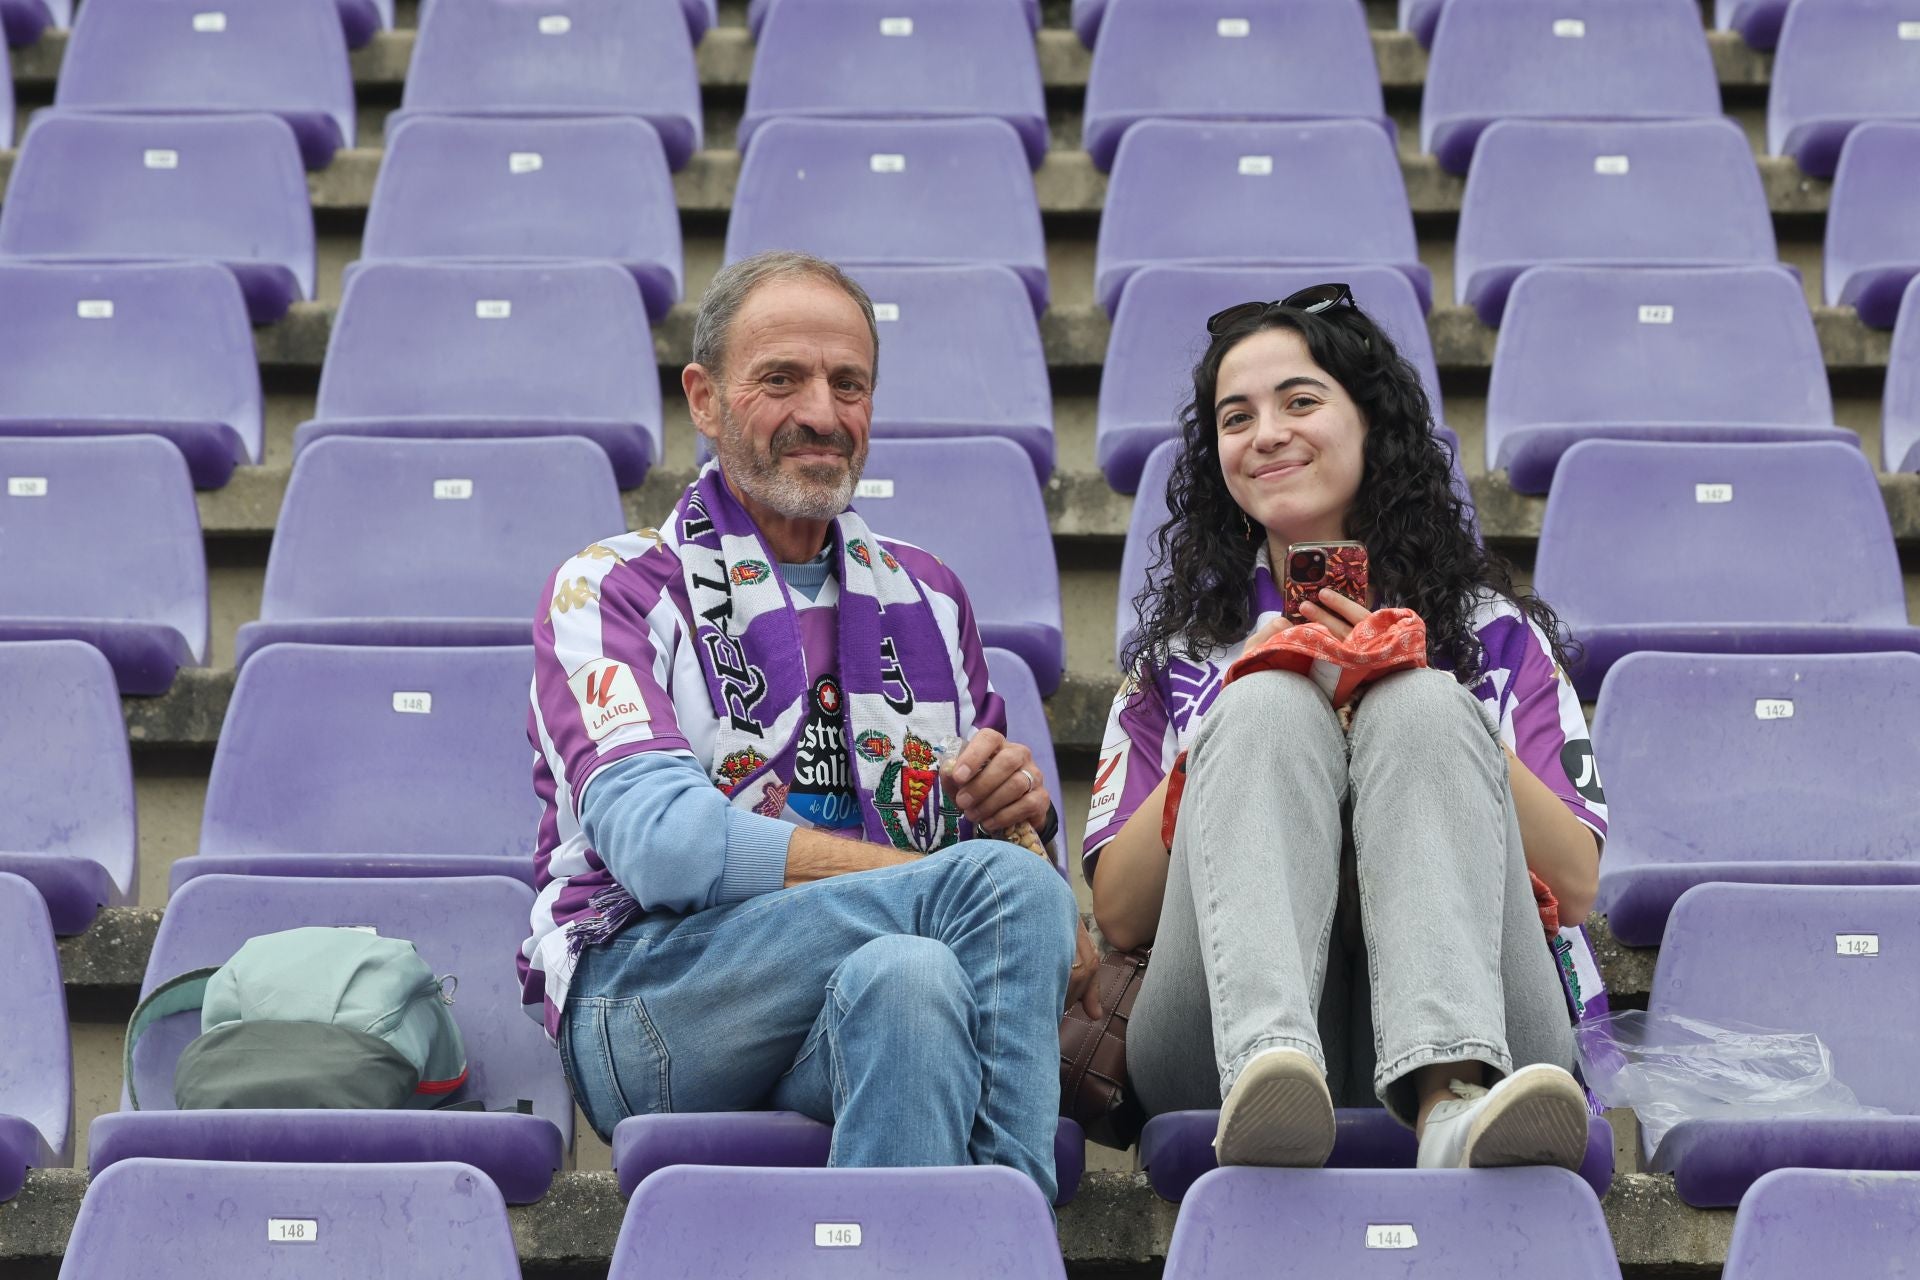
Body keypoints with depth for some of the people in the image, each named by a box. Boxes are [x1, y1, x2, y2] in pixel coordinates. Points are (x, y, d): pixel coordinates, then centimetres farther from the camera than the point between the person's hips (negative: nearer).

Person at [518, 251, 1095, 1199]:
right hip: (639, 1004, -4)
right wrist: (970, 875, -17)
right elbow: (660, 841, -12)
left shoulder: (925, 596, 25)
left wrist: (1019, 808, -2)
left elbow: (1009, 831, 27)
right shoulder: (608, 589, 6)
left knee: (906, 977, -37)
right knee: (1009, 885, -30)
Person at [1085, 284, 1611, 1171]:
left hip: (1470, 1012, 0)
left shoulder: (1492, 630, 23)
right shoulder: (1184, 646, 26)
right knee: (1272, 708, -23)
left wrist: (1416, 699, -1)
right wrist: (1239, 723, 1)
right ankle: (1267, 1065, -51)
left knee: (1424, 709, -24)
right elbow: (1118, 915, 13)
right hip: (1228, 1026, 0)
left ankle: (1454, 1093, -50)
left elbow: (1577, 882, 8)